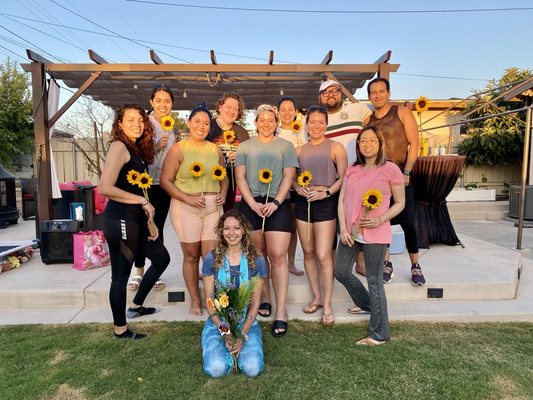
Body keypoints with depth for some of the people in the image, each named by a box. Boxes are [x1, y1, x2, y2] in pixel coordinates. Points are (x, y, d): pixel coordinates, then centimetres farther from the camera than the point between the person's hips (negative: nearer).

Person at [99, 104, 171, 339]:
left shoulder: (138, 149, 14)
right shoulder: (119, 146, -12)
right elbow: (105, 187, -23)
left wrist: (149, 220, 8)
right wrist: (143, 202, -16)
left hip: (137, 220, 10)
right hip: (120, 220, -9)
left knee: (162, 258, 20)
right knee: (121, 275, 4)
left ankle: (135, 307, 36)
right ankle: (120, 329, 23)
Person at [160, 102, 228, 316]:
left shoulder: (215, 149, 11)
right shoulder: (178, 149, 0)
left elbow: (224, 177, 18)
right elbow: (166, 181, -4)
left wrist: (223, 193, -2)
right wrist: (187, 198, -15)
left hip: (213, 207, 3)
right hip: (186, 208, -3)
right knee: (191, 255, 7)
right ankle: (195, 301, 22)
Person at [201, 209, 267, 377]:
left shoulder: (256, 260, -5)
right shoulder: (211, 259, -5)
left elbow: (255, 302, -3)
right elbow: (209, 301, -3)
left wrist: (242, 333, -15)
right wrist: (225, 332, -14)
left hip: (246, 322, 0)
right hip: (218, 322, 0)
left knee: (252, 368, -21)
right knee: (216, 369, -23)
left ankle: (239, 344, 11)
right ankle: (230, 346, 11)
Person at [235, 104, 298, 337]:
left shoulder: (285, 146, 11)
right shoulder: (245, 147, 14)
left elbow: (288, 177, 2)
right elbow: (240, 177, 5)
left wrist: (275, 202, -12)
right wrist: (252, 203, -8)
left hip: (278, 205, -2)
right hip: (251, 205, 2)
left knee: (277, 256, -9)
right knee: (258, 255, 8)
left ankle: (280, 312, -6)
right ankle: (265, 298, 24)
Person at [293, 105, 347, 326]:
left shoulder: (335, 147, 1)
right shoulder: (299, 150, 12)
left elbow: (343, 177, -4)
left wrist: (326, 192, -16)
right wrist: (299, 188, -7)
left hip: (326, 202, -4)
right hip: (303, 202, 4)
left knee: (323, 255, -7)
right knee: (308, 252, 10)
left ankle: (327, 305, 8)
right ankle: (316, 297, 26)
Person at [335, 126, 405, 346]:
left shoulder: (390, 169, -4)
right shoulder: (352, 170, 9)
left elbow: (400, 202, 0)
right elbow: (342, 200, 8)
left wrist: (380, 220, -15)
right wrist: (343, 228, -3)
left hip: (375, 234, -6)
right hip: (350, 231, 6)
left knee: (374, 280, 1)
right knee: (340, 271, 15)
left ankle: (379, 334, 16)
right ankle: (365, 303, 43)